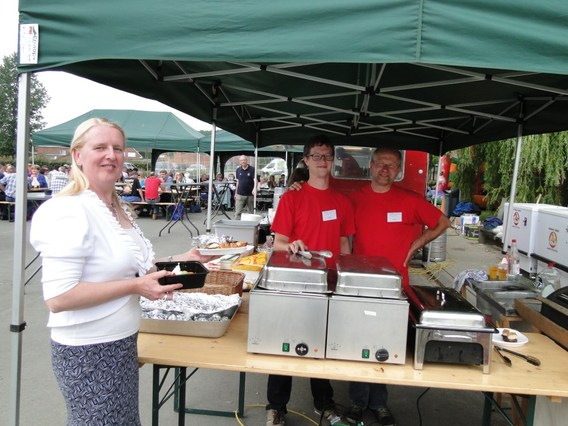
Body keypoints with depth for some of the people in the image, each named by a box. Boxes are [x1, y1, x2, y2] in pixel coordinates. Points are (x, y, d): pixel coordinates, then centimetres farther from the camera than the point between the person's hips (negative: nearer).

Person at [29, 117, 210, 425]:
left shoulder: (117, 207, 7)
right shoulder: (69, 211, -21)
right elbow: (58, 298, -25)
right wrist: (135, 286, -24)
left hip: (121, 342, 9)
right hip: (88, 352, -9)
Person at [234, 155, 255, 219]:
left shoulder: (252, 169, -5)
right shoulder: (238, 170, 7)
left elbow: (255, 180, -11)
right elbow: (238, 182, 14)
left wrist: (254, 189, -29)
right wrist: (236, 193, 15)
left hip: (250, 195, -2)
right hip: (240, 194, 2)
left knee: (251, 212, 9)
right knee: (238, 212, -3)